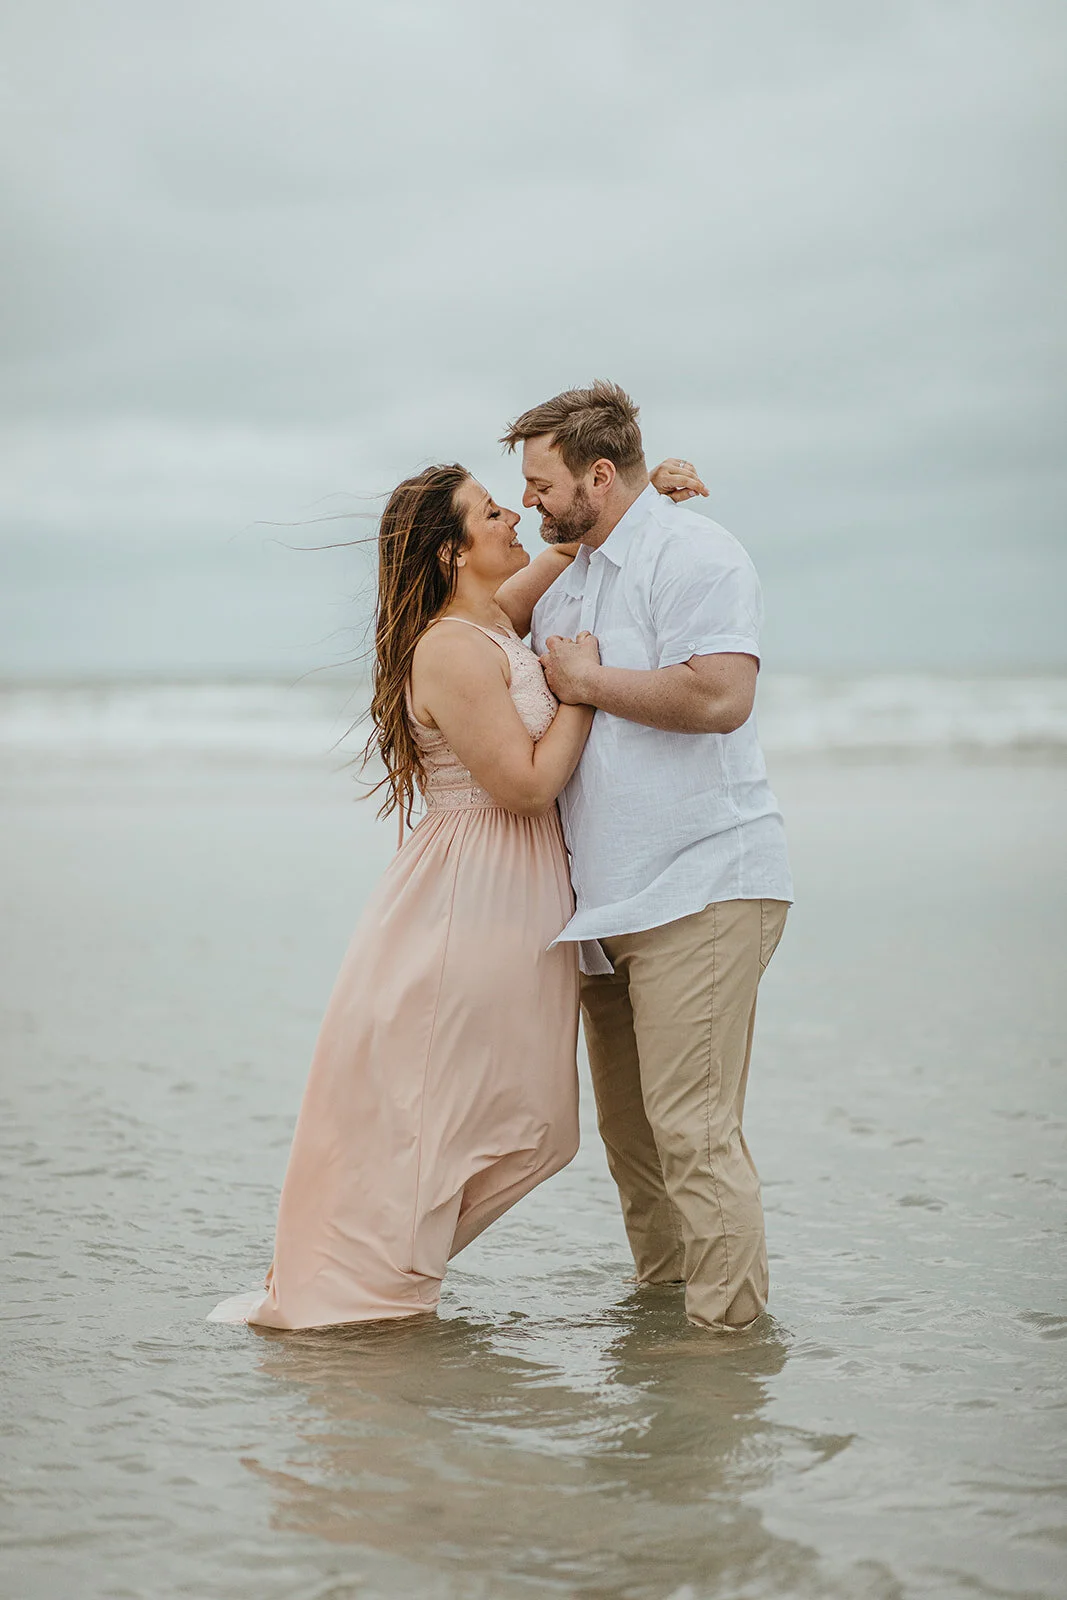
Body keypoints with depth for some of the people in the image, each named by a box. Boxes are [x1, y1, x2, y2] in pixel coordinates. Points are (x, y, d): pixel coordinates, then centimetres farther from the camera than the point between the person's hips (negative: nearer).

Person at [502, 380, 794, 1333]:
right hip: (611, 898, 9)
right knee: (628, 1125, 12)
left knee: (693, 1128, -12)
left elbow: (718, 694, -24)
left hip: (702, 889, -9)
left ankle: (730, 1332, -6)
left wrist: (589, 682, -13)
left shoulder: (691, 553, -8)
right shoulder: (571, 583, 21)